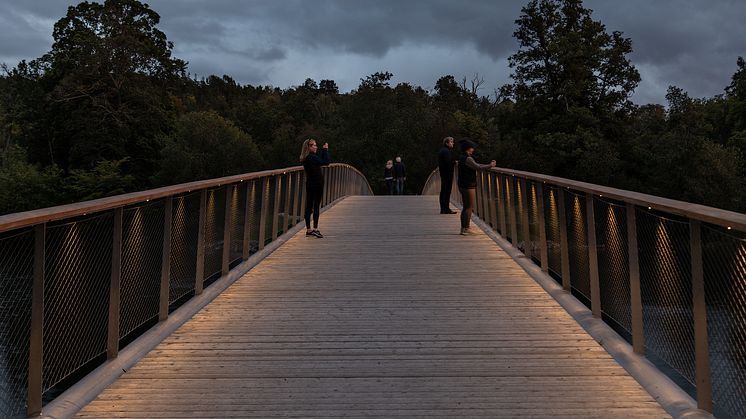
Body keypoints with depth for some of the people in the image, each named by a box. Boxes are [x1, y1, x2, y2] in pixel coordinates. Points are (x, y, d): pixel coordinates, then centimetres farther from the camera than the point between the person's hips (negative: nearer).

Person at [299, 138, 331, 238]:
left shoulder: (305, 159, 10)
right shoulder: (312, 157, -18)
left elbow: (321, 161, 17)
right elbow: (326, 162, -21)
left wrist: (324, 150, 11)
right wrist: (325, 150, -11)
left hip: (309, 185, 9)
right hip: (317, 185, -9)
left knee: (309, 206, 9)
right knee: (316, 206, -3)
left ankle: (308, 229, 14)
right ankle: (315, 229, -2)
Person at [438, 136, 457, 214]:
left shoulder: (441, 151, 16)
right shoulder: (447, 151, -15)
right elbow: (449, 162, -23)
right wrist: (455, 162, -7)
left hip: (443, 172, 10)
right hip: (448, 173, -10)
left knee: (443, 191, 12)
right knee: (447, 191, -8)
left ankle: (443, 209, 16)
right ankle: (446, 209, -7)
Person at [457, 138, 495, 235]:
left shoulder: (462, 157, 14)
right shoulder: (468, 159, -17)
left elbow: (476, 165, 19)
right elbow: (478, 167, -20)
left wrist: (489, 165, 19)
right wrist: (490, 166, -6)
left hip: (463, 186, 10)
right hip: (468, 186, -10)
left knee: (466, 207, 15)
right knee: (470, 207, -5)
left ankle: (464, 228, 18)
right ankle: (465, 229, -5)